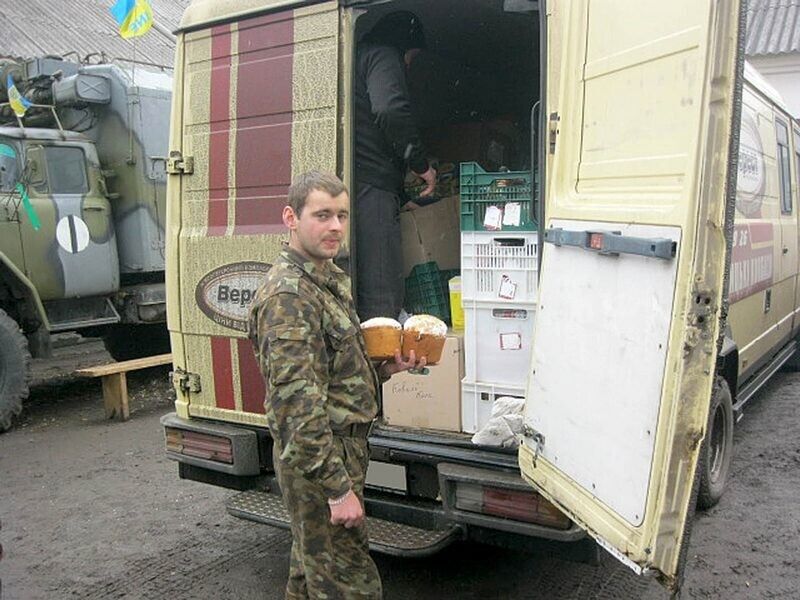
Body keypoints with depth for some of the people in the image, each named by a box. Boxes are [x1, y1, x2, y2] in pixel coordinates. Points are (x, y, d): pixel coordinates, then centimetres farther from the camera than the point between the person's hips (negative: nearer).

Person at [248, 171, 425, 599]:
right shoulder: (288, 295, -22)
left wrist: (385, 369, 3)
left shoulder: (329, 280, 11)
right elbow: (298, 402, -26)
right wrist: (338, 488, -24)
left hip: (343, 447, 10)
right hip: (319, 461, -10)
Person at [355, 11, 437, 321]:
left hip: (356, 186, 9)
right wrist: (421, 164, -6)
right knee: (382, 305, -11)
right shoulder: (383, 55, 3)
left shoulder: (357, 57, 31)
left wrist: (400, 198, 32)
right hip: (372, 187, -9)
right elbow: (390, 110, -18)